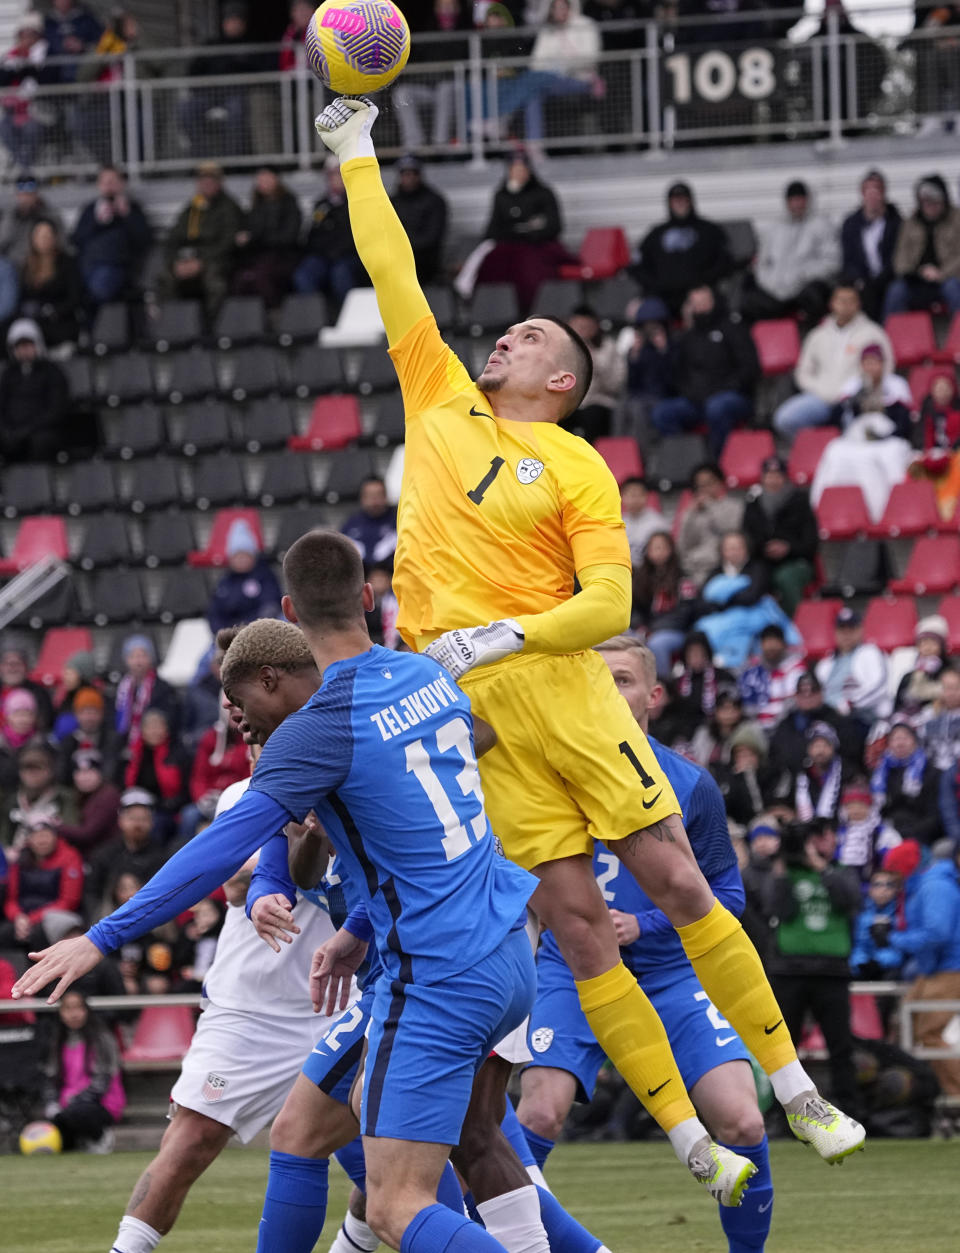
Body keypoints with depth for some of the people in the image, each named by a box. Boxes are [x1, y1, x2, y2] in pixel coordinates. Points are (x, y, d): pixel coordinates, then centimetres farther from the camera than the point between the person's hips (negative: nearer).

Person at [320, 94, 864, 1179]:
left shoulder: (575, 466, 2)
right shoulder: (442, 403, 15)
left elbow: (609, 604, -7)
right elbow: (394, 278, 19)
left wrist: (503, 636, -19)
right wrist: (357, 156, 21)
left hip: (552, 681, -3)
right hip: (464, 705, 3)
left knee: (675, 883, -3)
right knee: (576, 919, -3)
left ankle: (793, 1089, 7)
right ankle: (688, 1138, -2)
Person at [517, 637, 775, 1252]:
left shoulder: (691, 786, -2)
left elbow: (725, 892, 2)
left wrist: (643, 925, -12)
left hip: (671, 972, 1)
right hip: (572, 972, -1)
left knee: (742, 1122, -14)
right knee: (539, 1115, -23)